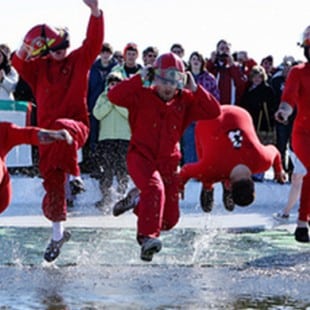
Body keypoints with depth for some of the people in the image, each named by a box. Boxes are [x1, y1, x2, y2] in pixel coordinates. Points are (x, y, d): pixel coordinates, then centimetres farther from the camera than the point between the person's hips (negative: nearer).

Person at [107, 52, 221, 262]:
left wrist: (195, 89, -16)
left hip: (168, 161, 4)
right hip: (141, 156, -4)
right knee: (155, 188, -36)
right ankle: (147, 237, -38)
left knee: (169, 219, 5)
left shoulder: (185, 101, 2)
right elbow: (114, 96, -22)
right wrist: (140, 79, -26)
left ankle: (137, 200, 33)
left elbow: (214, 111, -8)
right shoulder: (142, 96, -7)